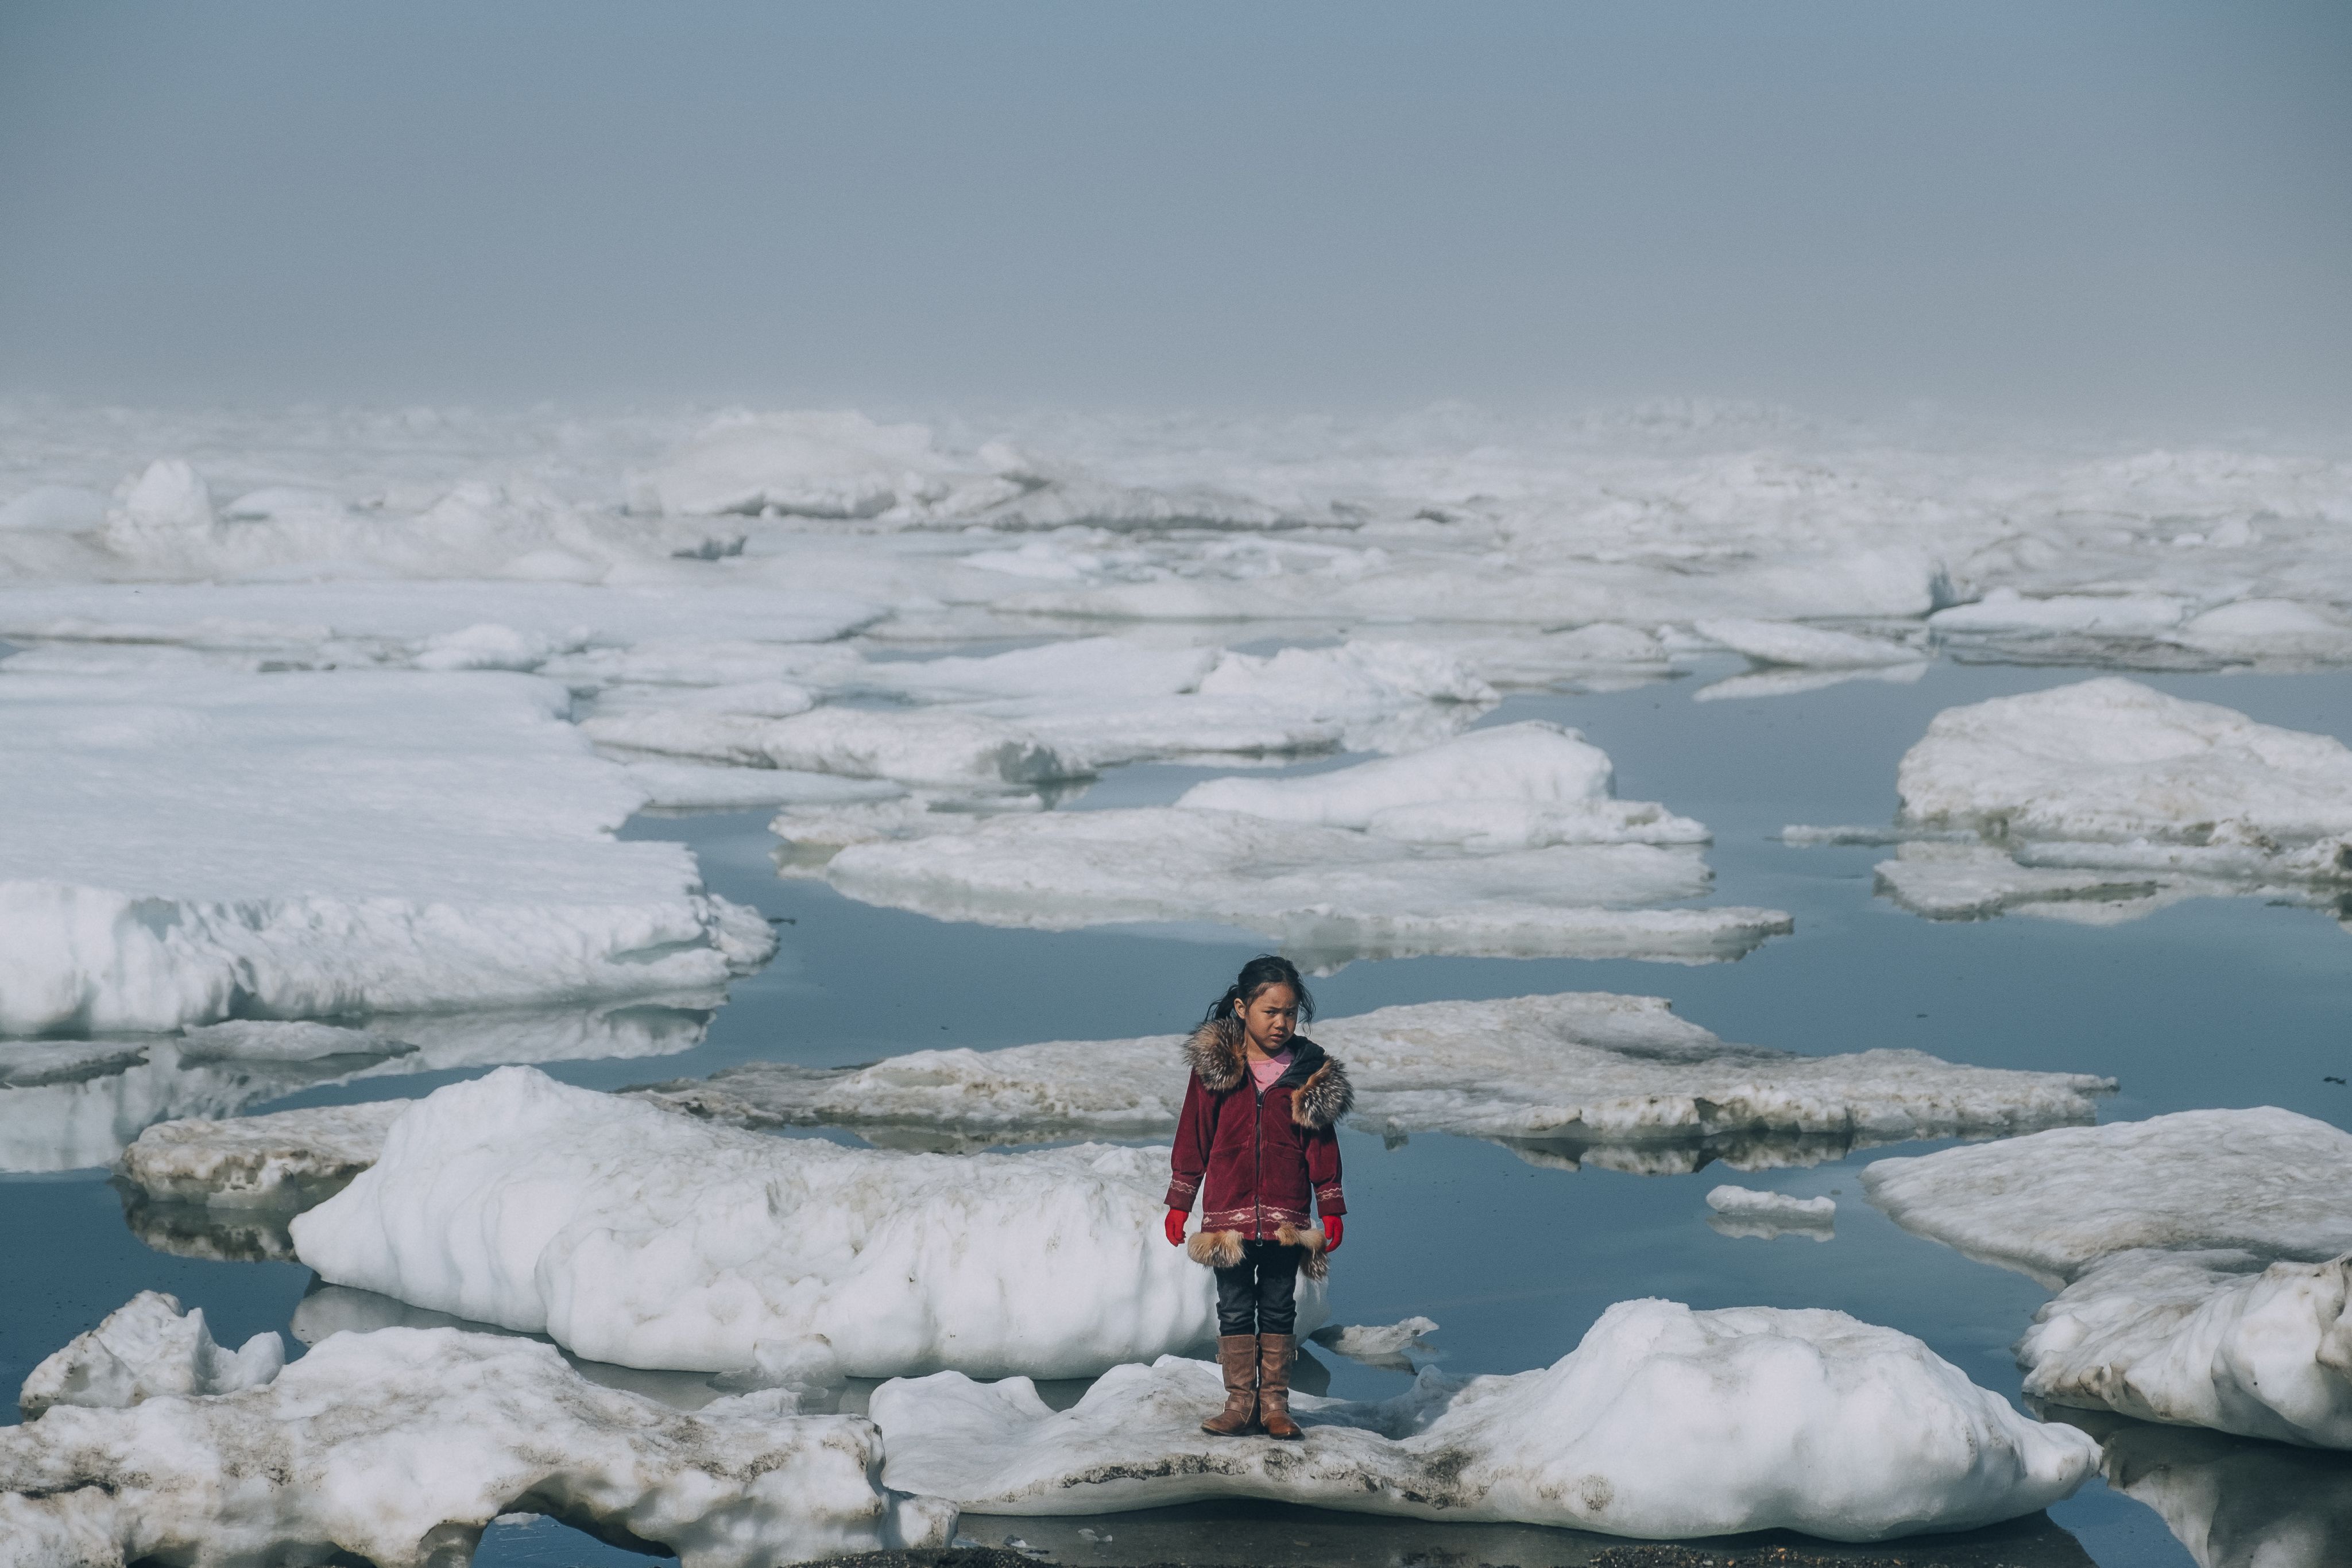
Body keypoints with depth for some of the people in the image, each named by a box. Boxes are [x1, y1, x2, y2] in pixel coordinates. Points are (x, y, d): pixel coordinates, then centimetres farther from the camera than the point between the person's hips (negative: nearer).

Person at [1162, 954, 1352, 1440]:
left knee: (1279, 1310, 6)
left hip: (1285, 1217, 0)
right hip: (1228, 1212, 0)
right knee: (1235, 1310, 4)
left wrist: (1331, 1210, 3)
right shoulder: (1214, 1064, -1)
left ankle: (1275, 1404, 12)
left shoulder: (1310, 1071, 2)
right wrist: (1179, 1203, 4)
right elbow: (1193, 1136, 4)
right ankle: (1239, 1403, 9)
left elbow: (1322, 1144, 6)